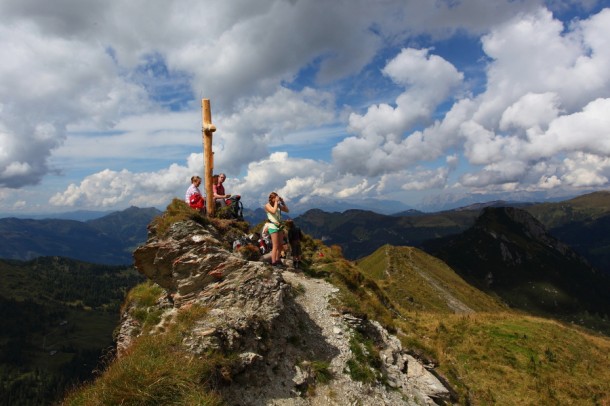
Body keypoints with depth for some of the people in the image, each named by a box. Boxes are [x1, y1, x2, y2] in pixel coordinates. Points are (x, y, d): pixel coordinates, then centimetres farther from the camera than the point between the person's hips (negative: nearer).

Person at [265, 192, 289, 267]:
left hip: (280, 226, 7)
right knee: (275, 246, -8)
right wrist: (276, 202, -16)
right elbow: (274, 211, -25)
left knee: (280, 245, 10)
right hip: (273, 226, -7)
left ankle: (277, 260, 22)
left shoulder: (278, 205, 11)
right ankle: (273, 263, -3)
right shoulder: (267, 205, -7)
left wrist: (282, 202, 3)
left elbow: (287, 210, 11)